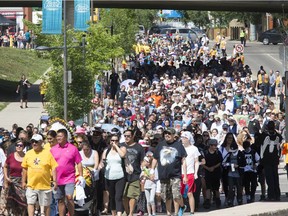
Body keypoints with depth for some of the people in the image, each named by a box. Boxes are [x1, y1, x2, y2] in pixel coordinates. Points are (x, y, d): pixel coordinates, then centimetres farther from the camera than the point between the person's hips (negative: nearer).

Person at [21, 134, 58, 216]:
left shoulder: (48, 154, -3)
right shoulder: (28, 154, 5)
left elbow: (53, 168, -3)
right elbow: (24, 168, 12)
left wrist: (55, 181, -8)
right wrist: (23, 181, 10)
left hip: (45, 185, -2)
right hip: (31, 185, 2)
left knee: (45, 205, 8)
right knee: (30, 203, -5)